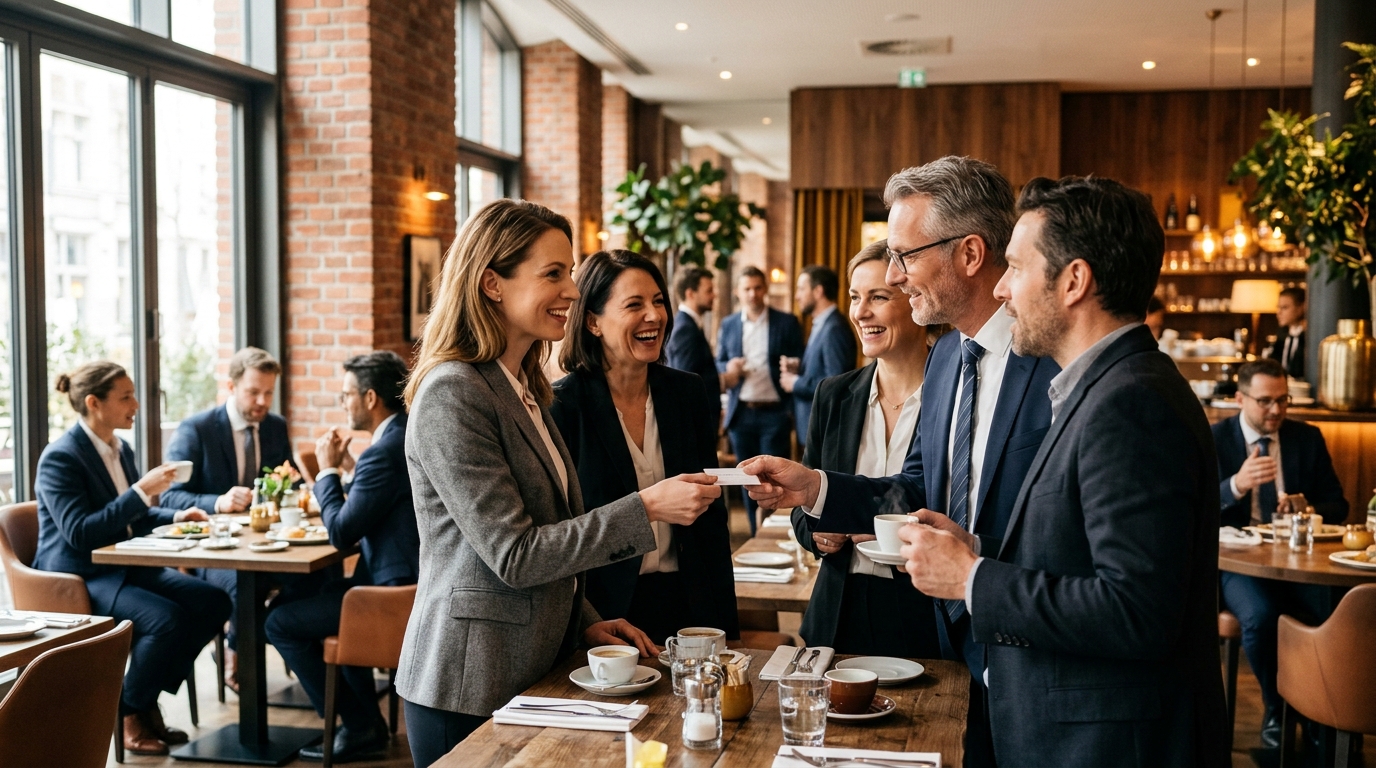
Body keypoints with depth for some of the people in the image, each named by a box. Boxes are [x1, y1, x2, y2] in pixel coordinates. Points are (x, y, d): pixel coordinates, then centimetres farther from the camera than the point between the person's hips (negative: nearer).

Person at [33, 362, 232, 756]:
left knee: (213, 602, -9)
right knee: (165, 618, -30)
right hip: (77, 579, -8)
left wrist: (175, 516, 4)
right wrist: (141, 491, -26)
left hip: (125, 567, 9)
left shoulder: (121, 449, 10)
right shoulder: (60, 457, -15)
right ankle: (129, 713, -5)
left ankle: (148, 698, 3)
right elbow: (79, 533, -25)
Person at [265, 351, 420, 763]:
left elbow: (341, 532, -17)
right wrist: (345, 468, 9)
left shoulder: (384, 451, -22)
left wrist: (329, 470, -5)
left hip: (397, 590, -10)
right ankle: (365, 721, 34)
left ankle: (361, 728, 9)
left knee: (281, 622, 0)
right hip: (416, 578, 10)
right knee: (325, 593, 33)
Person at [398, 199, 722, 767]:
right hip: (470, 689, -8)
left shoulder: (523, 389, 11)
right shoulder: (452, 393, -18)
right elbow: (513, 555, -21)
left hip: (534, 672, 8)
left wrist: (581, 621, 6)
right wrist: (647, 508, -22)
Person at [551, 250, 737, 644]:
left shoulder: (689, 393, 2)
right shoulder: (562, 405, -11)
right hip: (603, 610, -4)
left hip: (688, 604, 4)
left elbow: (712, 512, 7)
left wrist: (724, 623, 3)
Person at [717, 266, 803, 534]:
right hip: (741, 413, 3)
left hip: (774, 413, -3)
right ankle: (756, 535, 19)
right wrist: (728, 370, -8)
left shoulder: (786, 323, 2)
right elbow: (718, 364, 14)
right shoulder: (728, 325, 11)